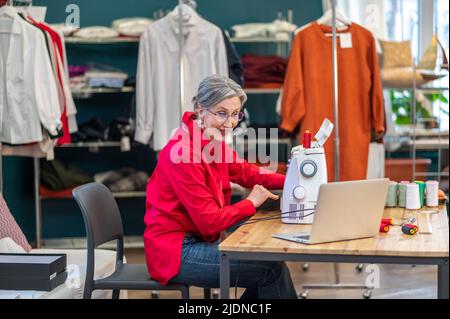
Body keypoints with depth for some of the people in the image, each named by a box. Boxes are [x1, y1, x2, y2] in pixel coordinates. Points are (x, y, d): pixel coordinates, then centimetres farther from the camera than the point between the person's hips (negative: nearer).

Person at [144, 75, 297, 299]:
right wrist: (251, 202, -9)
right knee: (272, 268, -10)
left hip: (199, 240, 9)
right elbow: (210, 221, -22)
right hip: (176, 251, -9)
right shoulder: (183, 154, -23)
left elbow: (245, 172, 16)